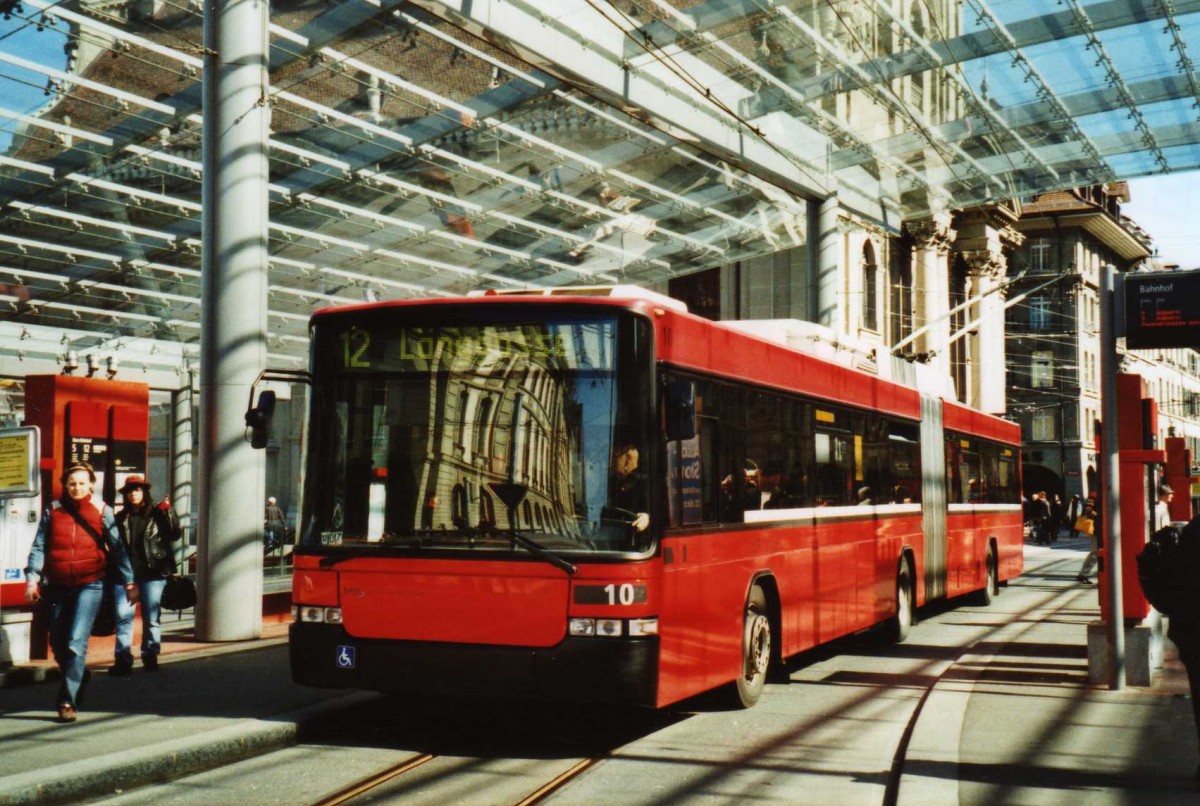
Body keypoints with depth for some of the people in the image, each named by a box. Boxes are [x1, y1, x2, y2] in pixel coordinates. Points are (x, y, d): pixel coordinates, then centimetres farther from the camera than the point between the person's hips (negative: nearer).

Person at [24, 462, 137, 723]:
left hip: (90, 584, -3)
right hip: (58, 586, 3)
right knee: (58, 645, 12)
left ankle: (67, 701, -10)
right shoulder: (52, 511, 7)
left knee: (76, 642, -13)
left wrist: (128, 582, 5)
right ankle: (80, 677, 39)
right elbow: (38, 547, 7)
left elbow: (117, 548, 6)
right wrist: (32, 579, -4)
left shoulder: (102, 511, 3)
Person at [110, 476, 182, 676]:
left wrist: (168, 512, -15)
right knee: (123, 615, -7)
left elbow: (175, 534, -5)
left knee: (152, 618, 6)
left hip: (152, 573, -1)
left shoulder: (156, 514, 5)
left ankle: (150, 657, 18)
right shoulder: (121, 518, 12)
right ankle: (123, 659, -5)